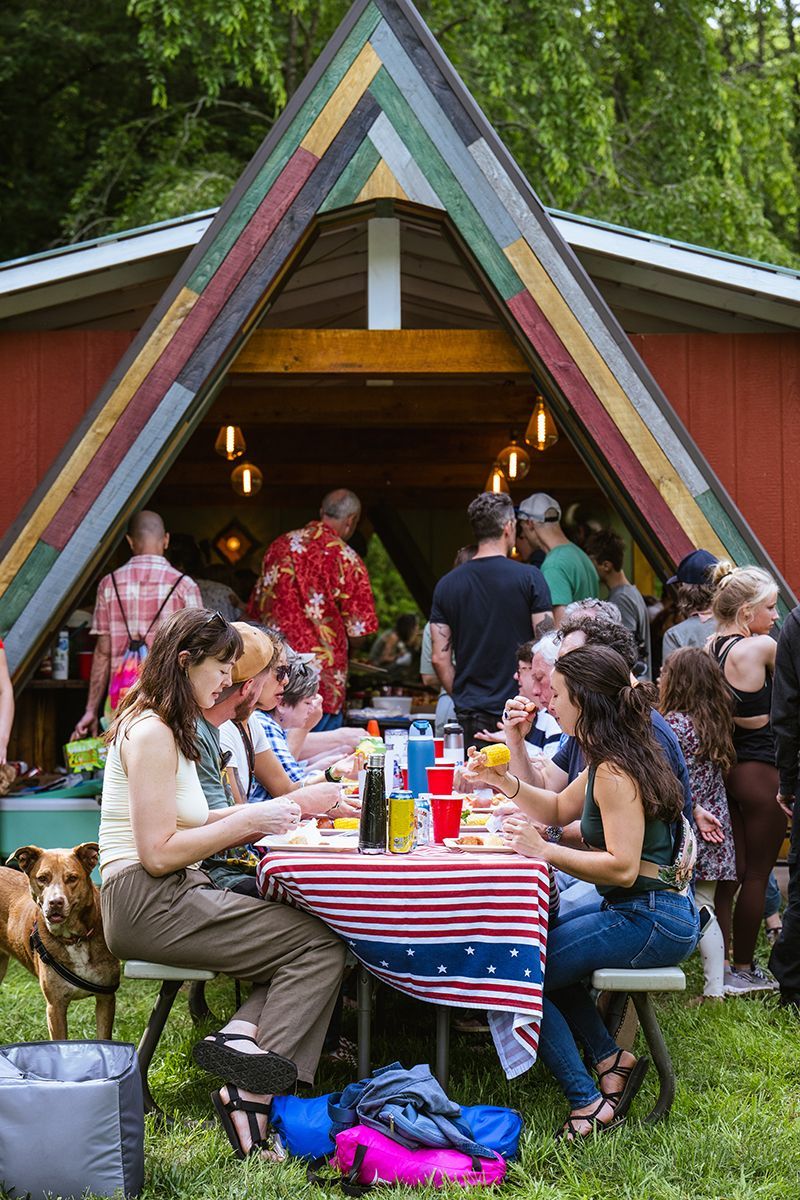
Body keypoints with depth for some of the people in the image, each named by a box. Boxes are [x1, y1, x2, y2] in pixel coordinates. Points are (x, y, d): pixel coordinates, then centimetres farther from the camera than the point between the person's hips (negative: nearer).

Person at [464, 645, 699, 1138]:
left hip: (649, 921, -11)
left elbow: (622, 868, -25)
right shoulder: (610, 760, 12)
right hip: (647, 914, 11)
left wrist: (545, 851, -23)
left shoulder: (615, 772, -19)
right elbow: (559, 809, 25)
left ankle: (589, 1103, -4)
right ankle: (611, 1059, 20)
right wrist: (506, 782, 12)